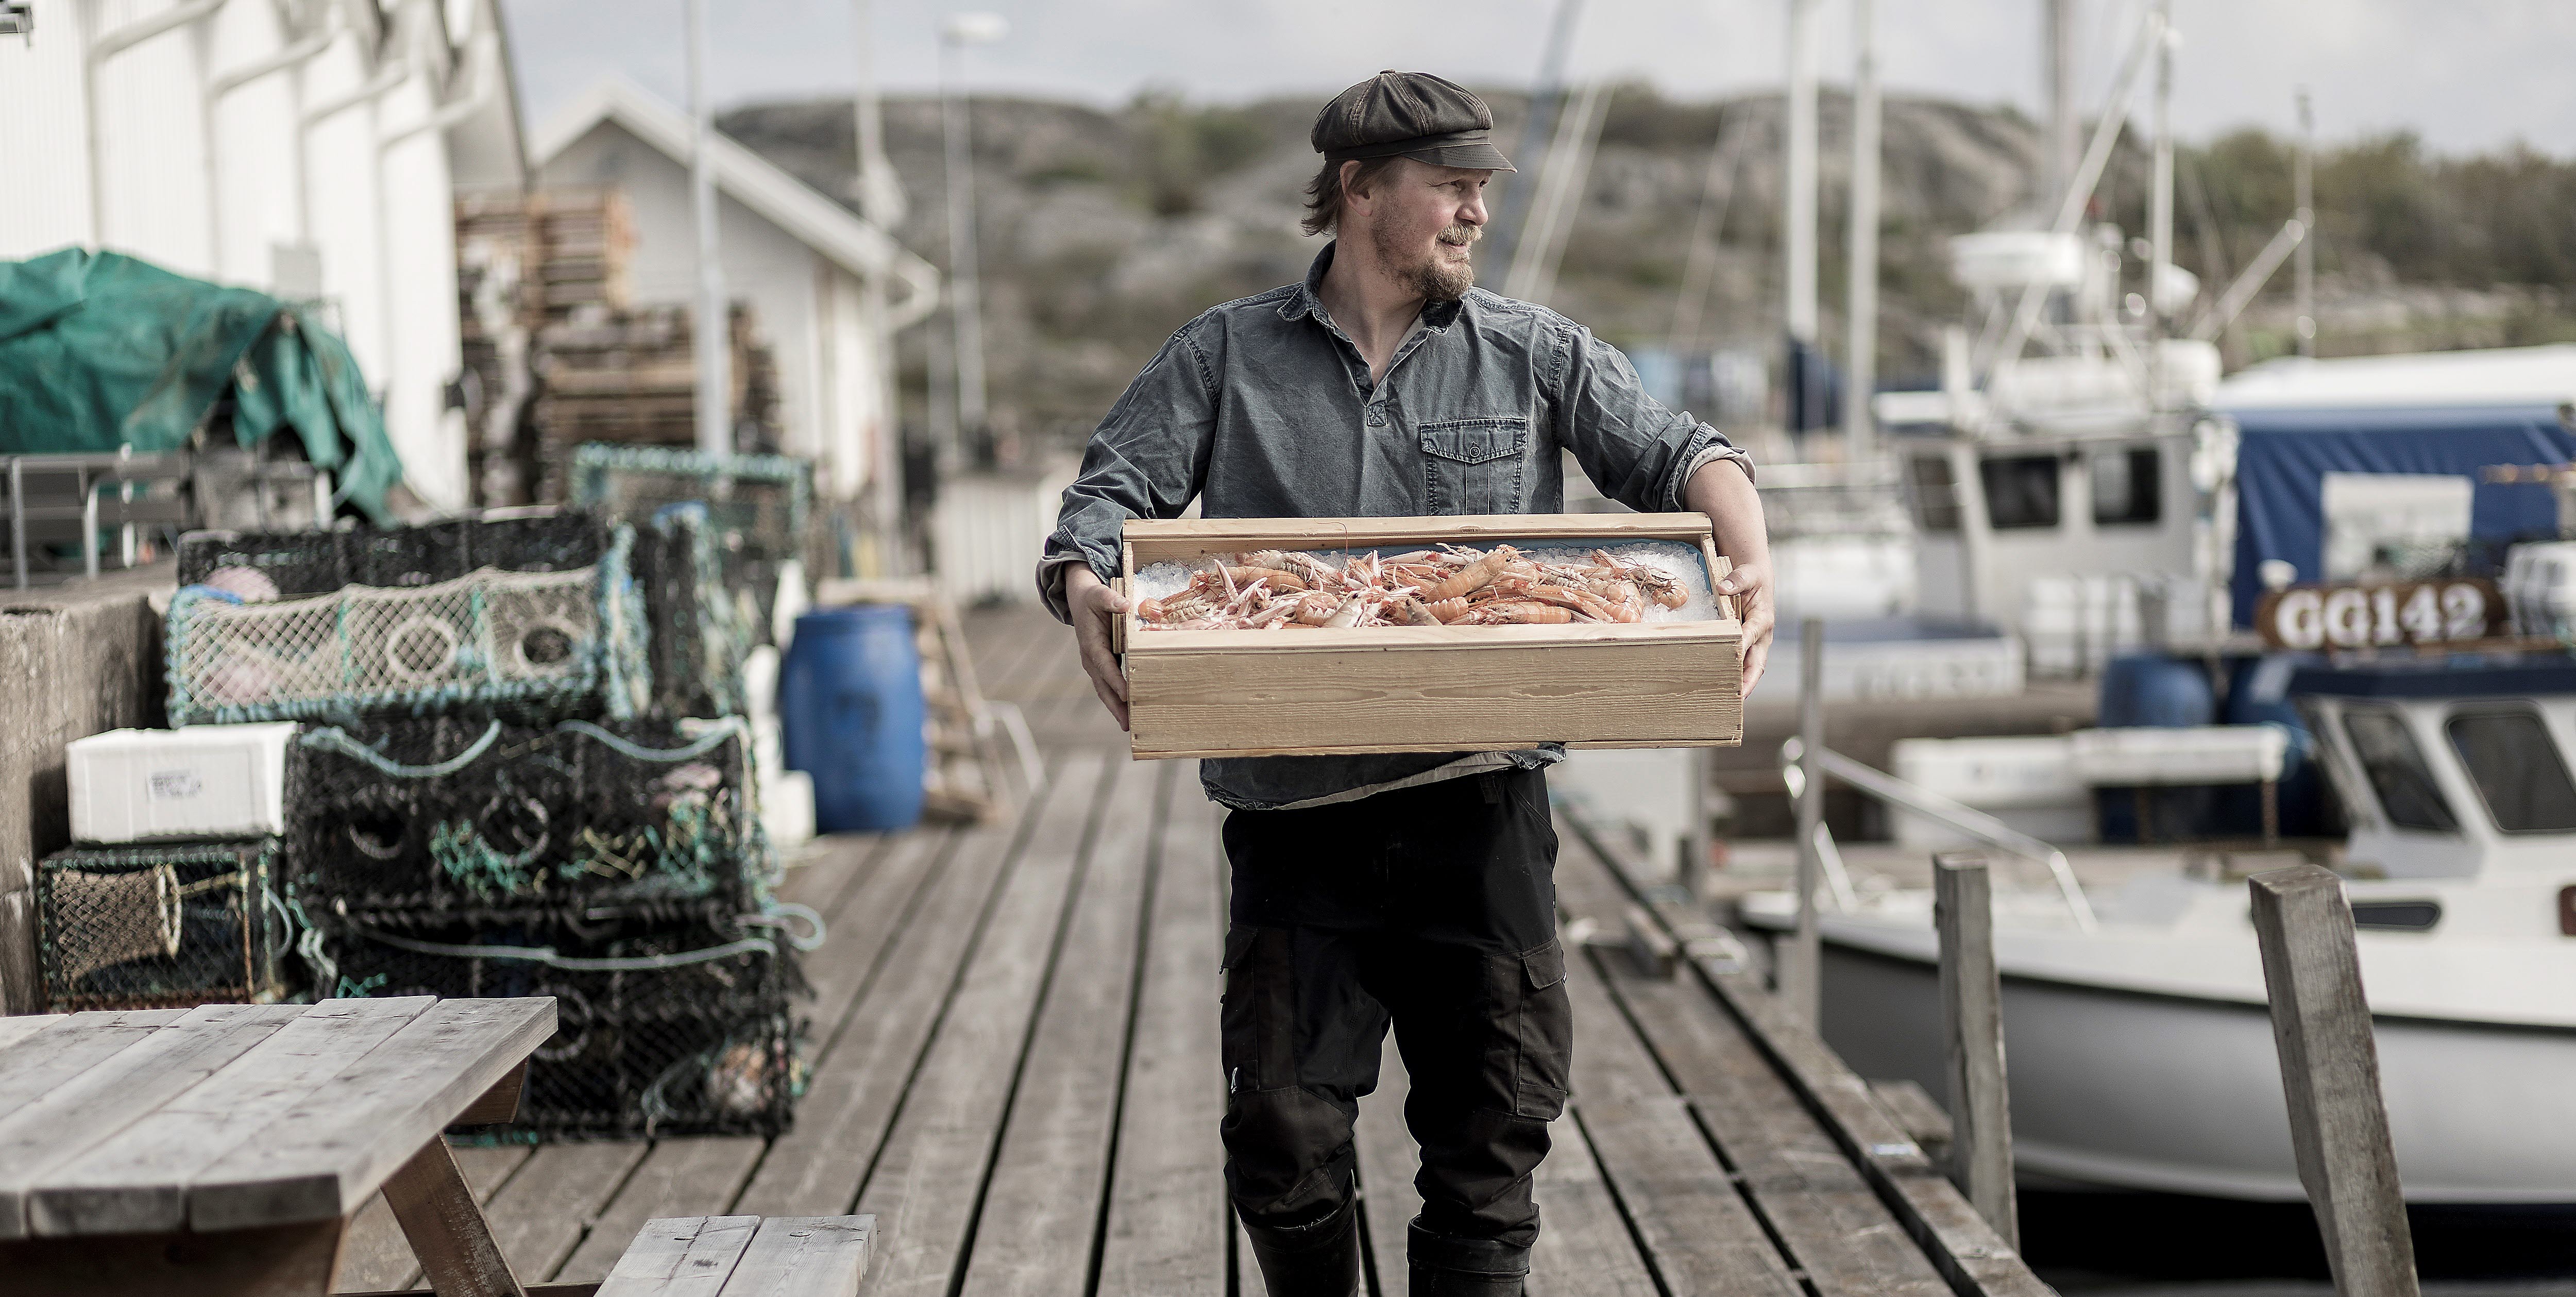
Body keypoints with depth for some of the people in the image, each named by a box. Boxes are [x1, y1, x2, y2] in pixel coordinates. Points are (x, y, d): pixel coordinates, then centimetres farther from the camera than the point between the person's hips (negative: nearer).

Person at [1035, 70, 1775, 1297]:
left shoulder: (1532, 354, 8)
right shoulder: (1226, 355, 6)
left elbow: (1677, 454, 4)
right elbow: (1112, 488, 2)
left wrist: (1748, 560, -17)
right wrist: (1084, 584, -20)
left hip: (1480, 813, 1)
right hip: (1295, 817, -1)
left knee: (1492, 1128, 4)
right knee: (1284, 1134, 0)